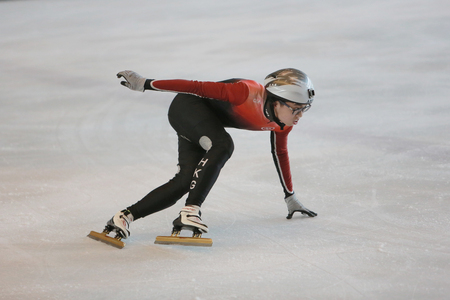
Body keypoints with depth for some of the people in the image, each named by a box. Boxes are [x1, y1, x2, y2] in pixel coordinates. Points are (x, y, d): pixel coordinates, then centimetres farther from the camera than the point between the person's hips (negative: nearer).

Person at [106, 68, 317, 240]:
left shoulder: (282, 124, -7)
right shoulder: (248, 94, -32)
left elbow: (280, 153, 12)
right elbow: (199, 88, -28)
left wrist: (290, 197, 20)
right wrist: (145, 84, -26)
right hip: (187, 107, -8)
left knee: (185, 182, -8)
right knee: (223, 146, -34)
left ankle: (125, 217, -7)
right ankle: (190, 211, -38)